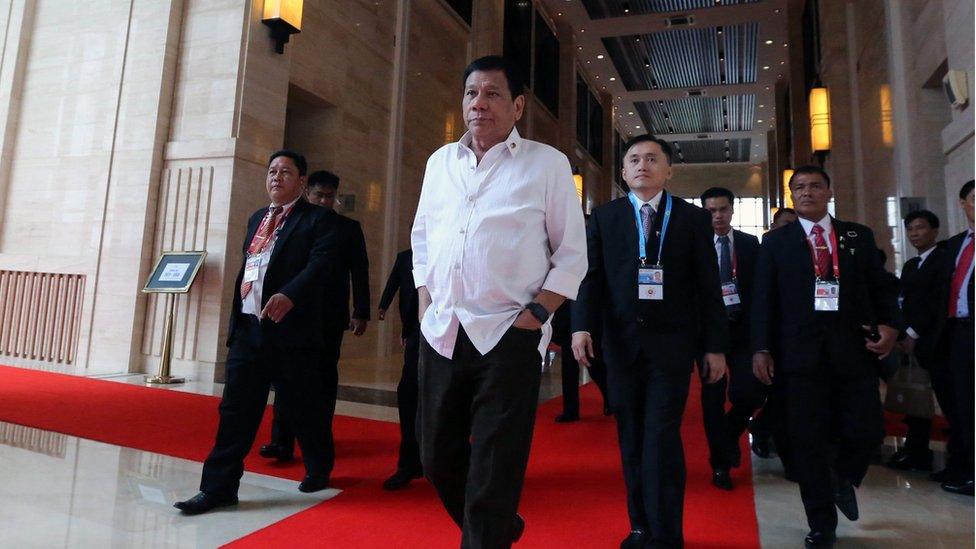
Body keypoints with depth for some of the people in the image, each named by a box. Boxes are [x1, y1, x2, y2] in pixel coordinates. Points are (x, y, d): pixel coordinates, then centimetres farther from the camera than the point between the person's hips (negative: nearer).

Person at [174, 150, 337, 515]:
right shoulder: (256, 219, 20)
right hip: (248, 328, 6)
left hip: (291, 329, -6)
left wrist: (289, 294, -32)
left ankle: (319, 469, 29)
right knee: (236, 409, 4)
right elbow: (246, 269, 21)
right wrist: (236, 319, 18)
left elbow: (320, 262, -17)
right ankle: (219, 487, 12)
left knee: (302, 407, 7)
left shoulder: (316, 219, -2)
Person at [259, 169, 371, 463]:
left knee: (325, 376, 6)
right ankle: (282, 441, 4)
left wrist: (361, 312, -4)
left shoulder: (349, 228, 7)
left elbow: (360, 273, 3)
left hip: (329, 315, -1)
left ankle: (321, 440, 15)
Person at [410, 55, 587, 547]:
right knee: (438, 459, 16)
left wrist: (535, 313, -10)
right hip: (440, 334, 6)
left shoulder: (547, 163, 0)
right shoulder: (441, 161, 13)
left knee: (493, 475, 0)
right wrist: (426, 305, 9)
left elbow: (572, 254, -1)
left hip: (508, 336, -5)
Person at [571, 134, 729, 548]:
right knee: (631, 438, 9)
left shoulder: (693, 218, 6)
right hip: (621, 343, 2)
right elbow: (590, 276, 1)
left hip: (671, 343, -2)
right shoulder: (603, 218, 9)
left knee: (661, 437, -5)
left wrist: (716, 346, 1)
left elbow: (708, 286, 4)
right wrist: (582, 326, -13)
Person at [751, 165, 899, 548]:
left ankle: (842, 479, 35)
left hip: (855, 350, 2)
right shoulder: (776, 241, 8)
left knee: (866, 431, -1)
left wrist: (889, 325, -6)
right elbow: (763, 298, 4)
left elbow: (881, 286, 12)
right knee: (809, 443, 2)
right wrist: (761, 348, -4)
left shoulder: (859, 236, 13)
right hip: (802, 353, -1)